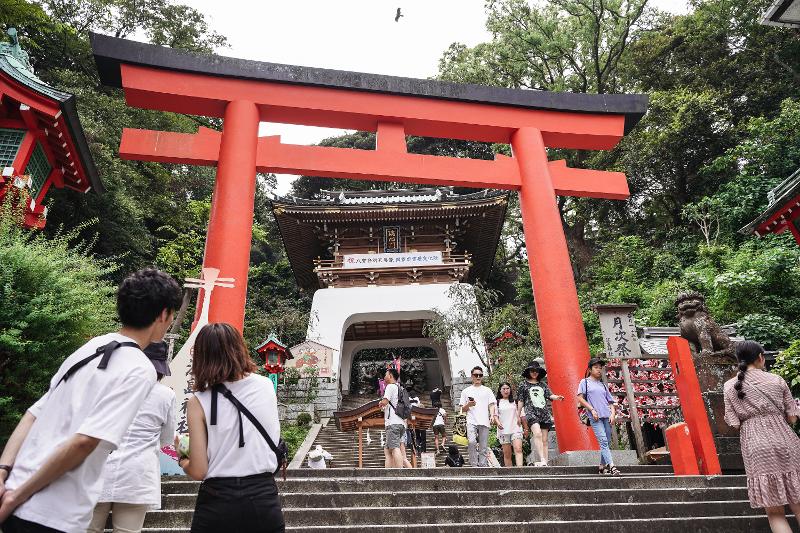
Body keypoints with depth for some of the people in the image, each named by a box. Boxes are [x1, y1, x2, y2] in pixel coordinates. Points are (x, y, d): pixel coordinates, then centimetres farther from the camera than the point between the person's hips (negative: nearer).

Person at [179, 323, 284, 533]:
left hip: (218, 502, -2)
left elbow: (198, 471, -7)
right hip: (264, 498, 2)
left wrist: (182, 460, 14)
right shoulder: (267, 386, 0)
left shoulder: (198, 402, -7)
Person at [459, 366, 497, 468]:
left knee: (483, 447, -1)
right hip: (471, 421, -1)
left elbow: (492, 405, 10)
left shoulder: (487, 390, 19)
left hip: (484, 422, 1)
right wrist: (469, 405, -5)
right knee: (472, 442, -22)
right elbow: (462, 410, 16)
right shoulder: (466, 391, 16)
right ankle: (474, 465, -12)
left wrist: (492, 415, -8)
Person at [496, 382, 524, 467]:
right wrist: (497, 422, -14)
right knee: (507, 454, 3)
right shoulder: (497, 402, 9)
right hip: (503, 431, 0)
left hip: (516, 429, 0)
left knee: (518, 449, -18)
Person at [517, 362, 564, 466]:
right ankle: (542, 460, -30)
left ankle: (546, 462, 0)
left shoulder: (543, 385, 20)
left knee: (544, 439, 0)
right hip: (531, 412, -4)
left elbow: (550, 395, 8)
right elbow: (520, 401, 12)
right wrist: (519, 415, 9)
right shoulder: (523, 385, 12)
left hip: (544, 413, 4)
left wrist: (557, 397, -14)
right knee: (537, 434, -25)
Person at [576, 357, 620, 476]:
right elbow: (580, 398, -1)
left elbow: (611, 402, 19)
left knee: (607, 442, 5)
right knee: (603, 441, -15)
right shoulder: (585, 382, 7)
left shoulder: (603, 385, 20)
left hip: (607, 416, 5)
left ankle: (602, 466, 14)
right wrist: (592, 410, -9)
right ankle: (612, 466, -20)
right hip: (595, 417, -5)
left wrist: (613, 414, 2)